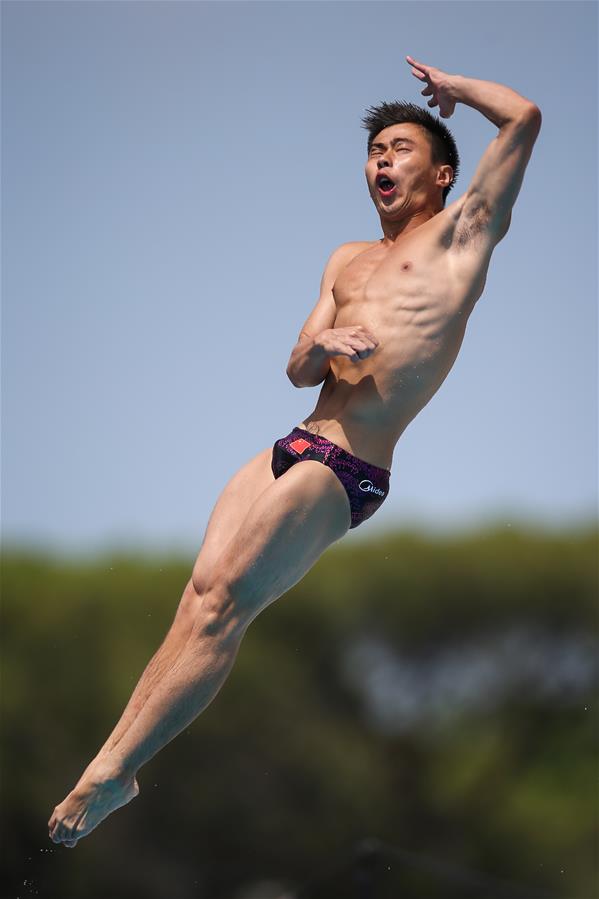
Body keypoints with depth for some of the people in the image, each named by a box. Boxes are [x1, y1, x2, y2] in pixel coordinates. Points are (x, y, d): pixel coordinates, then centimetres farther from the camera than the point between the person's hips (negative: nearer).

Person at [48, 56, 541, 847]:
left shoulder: (460, 235, 5)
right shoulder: (348, 261, 26)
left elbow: (524, 117, -4)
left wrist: (450, 87, 15)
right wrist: (321, 346, -4)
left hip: (344, 471, -7)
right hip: (295, 448, 7)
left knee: (222, 605, -15)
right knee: (199, 598, -7)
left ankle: (110, 776, -17)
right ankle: (111, 760, -11)